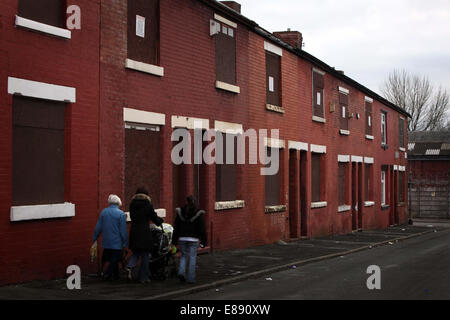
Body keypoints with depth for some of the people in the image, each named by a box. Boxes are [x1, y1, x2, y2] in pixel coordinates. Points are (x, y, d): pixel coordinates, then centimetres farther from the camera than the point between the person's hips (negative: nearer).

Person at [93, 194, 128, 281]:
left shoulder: (103, 212, 1)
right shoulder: (121, 214, -12)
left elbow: (98, 227, 6)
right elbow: (123, 231, -11)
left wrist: (95, 238, 16)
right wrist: (125, 243, -4)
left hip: (106, 242, 5)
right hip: (117, 243, -5)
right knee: (114, 260, 4)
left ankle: (115, 275, 23)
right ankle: (107, 275, -1)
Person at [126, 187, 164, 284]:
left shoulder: (132, 204, 7)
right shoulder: (148, 205, -5)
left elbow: (132, 217, 13)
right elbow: (154, 217, 1)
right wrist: (160, 221, 23)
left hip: (134, 232, 4)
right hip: (145, 232, -4)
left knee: (135, 253, 16)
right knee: (145, 255, 6)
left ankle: (130, 267, -12)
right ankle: (143, 277, 9)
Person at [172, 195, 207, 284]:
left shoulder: (180, 212, 4)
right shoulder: (199, 213, -4)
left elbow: (176, 227, 7)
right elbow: (202, 229, -4)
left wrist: (174, 240, 12)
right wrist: (203, 241, 1)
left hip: (182, 238, 3)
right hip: (193, 239, -3)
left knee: (183, 256, 17)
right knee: (192, 258, 5)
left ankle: (181, 272, -4)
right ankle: (191, 278, 4)